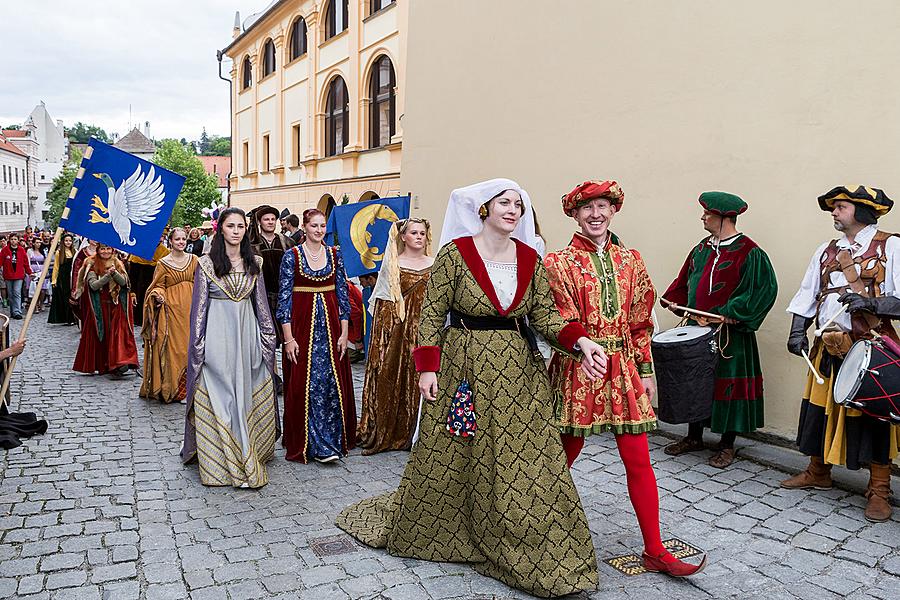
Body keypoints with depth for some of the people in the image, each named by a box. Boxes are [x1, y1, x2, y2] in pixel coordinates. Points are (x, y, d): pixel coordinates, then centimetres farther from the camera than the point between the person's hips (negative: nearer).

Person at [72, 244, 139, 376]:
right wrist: (108, 275, -24)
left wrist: (114, 272, -22)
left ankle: (120, 362, -18)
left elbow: (123, 282, -5)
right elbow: (93, 285, -12)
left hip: (116, 306, 1)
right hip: (99, 307, -1)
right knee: (100, 334, 1)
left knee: (118, 332, -11)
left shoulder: (118, 264, 8)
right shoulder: (92, 266, 2)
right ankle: (100, 364, 11)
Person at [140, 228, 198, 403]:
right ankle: (171, 388, 5)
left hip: (190, 308, 3)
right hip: (171, 307, -2)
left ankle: (186, 387, 9)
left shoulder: (193, 260, 10)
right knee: (172, 346, -3)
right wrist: (159, 296, -16)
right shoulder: (163, 263, 3)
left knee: (189, 344, 1)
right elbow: (158, 286, 5)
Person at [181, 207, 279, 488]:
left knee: (248, 398, 8)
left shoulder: (254, 263, 8)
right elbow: (199, 306, -1)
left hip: (247, 334, 3)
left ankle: (246, 457, 21)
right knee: (218, 399, 0)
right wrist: (198, 345, -4)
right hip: (218, 336, -3)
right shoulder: (206, 263, -2)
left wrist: (268, 336, 10)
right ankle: (218, 462, 10)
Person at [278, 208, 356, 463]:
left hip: (330, 326, 3)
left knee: (332, 384, 2)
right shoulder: (292, 256, -3)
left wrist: (344, 332, 1)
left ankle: (329, 444, 15)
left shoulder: (335, 254, 6)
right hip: (302, 325, -3)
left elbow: (343, 294, 8)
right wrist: (288, 338, -10)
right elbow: (284, 297, -5)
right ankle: (306, 443, 14)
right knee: (304, 385, 1)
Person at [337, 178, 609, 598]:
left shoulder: (530, 259, 5)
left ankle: (534, 554, 21)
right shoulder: (455, 253, -7)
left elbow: (545, 315, 2)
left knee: (526, 462, 5)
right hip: (464, 367, -3)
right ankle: (421, 529, 34)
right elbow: (432, 314, -6)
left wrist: (580, 340, -14)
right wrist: (427, 367, -12)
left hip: (519, 371, 4)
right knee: (450, 458, 8)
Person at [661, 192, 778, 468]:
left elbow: (764, 290, -19)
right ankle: (694, 437, 29)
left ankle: (727, 445, 17)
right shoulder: (702, 248, 10)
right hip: (697, 329, 7)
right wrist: (674, 302, 3)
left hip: (730, 334, -7)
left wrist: (727, 315, -20)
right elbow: (686, 281, 19)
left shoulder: (748, 253, -12)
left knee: (727, 383, 2)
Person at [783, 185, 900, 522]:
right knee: (821, 409, 13)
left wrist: (870, 303, -25)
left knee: (873, 416, 2)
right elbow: (807, 296, 10)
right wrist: (798, 332, -1)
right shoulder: (825, 252, 13)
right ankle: (818, 473, 30)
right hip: (829, 349, 5)